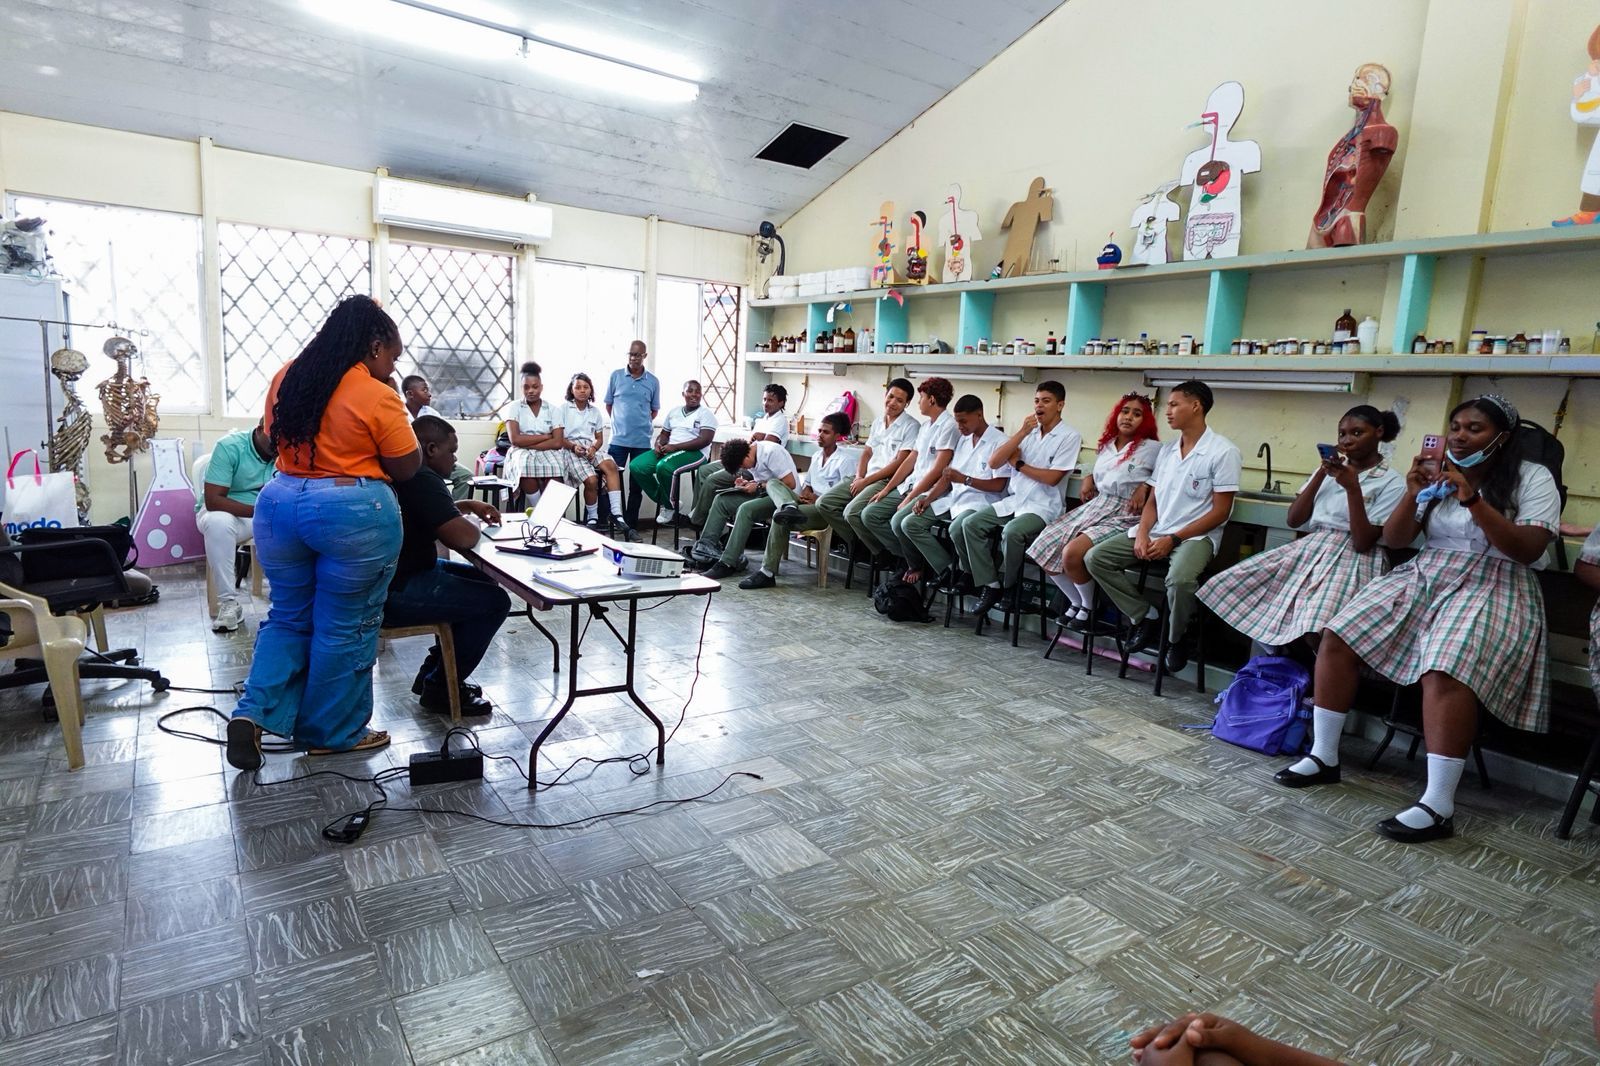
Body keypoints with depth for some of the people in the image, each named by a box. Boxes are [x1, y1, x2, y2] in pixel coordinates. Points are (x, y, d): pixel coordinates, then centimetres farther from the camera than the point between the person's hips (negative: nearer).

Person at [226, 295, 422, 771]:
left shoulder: (286, 377, 7)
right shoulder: (377, 397, -13)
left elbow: (273, 439, 19)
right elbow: (407, 468, -5)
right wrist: (400, 421, 9)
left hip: (279, 503, 6)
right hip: (354, 513, -6)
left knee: (288, 617, 20)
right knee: (345, 627, 7)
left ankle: (254, 712, 8)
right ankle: (332, 734, 19)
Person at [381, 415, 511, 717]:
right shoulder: (422, 479, -21)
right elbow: (463, 538, -29)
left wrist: (467, 505, 17)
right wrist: (473, 524, -6)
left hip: (397, 572, 11)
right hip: (395, 591, -11)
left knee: (482, 580, 21)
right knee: (495, 601, -8)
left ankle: (434, 670, 24)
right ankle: (440, 688, 4)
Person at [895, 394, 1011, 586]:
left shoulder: (999, 442, -6)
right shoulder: (963, 440, 18)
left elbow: (998, 485, -12)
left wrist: (964, 479, -20)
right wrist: (927, 499, 3)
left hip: (979, 502, -8)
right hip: (953, 498, 8)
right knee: (906, 523, -8)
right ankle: (949, 570, -2)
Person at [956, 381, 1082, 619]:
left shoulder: (1070, 436, -2)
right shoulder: (1027, 430, 13)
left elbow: (1052, 478, -12)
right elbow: (993, 463, 1)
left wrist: (1018, 463, -2)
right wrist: (1021, 433, -6)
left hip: (1042, 506, -6)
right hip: (1012, 500, 6)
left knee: (1011, 532, -34)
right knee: (968, 524, -15)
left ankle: (1009, 587, -9)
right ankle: (989, 584, -9)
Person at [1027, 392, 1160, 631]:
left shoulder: (1152, 448, -3)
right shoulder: (1105, 445, 16)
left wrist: (1145, 486, -14)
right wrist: (1089, 479, 12)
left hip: (1124, 516, -7)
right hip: (1093, 507, 7)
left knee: (1072, 554, -29)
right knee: (1044, 549, -8)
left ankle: (1089, 607, 0)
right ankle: (1076, 602, 12)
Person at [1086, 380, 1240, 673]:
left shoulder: (1222, 451, -6)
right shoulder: (1166, 450, 14)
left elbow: (1220, 511, -10)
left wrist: (1173, 539, -16)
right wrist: (1142, 533, -6)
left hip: (1196, 536, -6)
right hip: (1156, 532, 7)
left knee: (1179, 579, -37)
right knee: (1095, 558, -10)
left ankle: (1176, 637, -5)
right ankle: (1145, 617, 1)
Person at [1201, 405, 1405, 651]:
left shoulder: (1392, 483, -1)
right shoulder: (1333, 467, 16)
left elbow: (1363, 543, -11)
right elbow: (1294, 520, 6)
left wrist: (1353, 488, -17)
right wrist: (1321, 473, -1)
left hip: (1350, 558, -6)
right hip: (1308, 548, 6)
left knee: (1314, 630, -36)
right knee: (1230, 586, -11)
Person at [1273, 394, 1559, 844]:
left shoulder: (1533, 479, 1)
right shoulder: (1436, 474, 13)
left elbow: (1528, 550, -12)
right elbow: (1393, 540, 6)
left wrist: (1472, 500, -21)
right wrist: (1413, 493, -11)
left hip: (1493, 588, -5)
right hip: (1424, 578, 5)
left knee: (1446, 671, -33)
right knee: (1337, 635, -14)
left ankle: (1439, 807, -30)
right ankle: (1323, 757, -4)